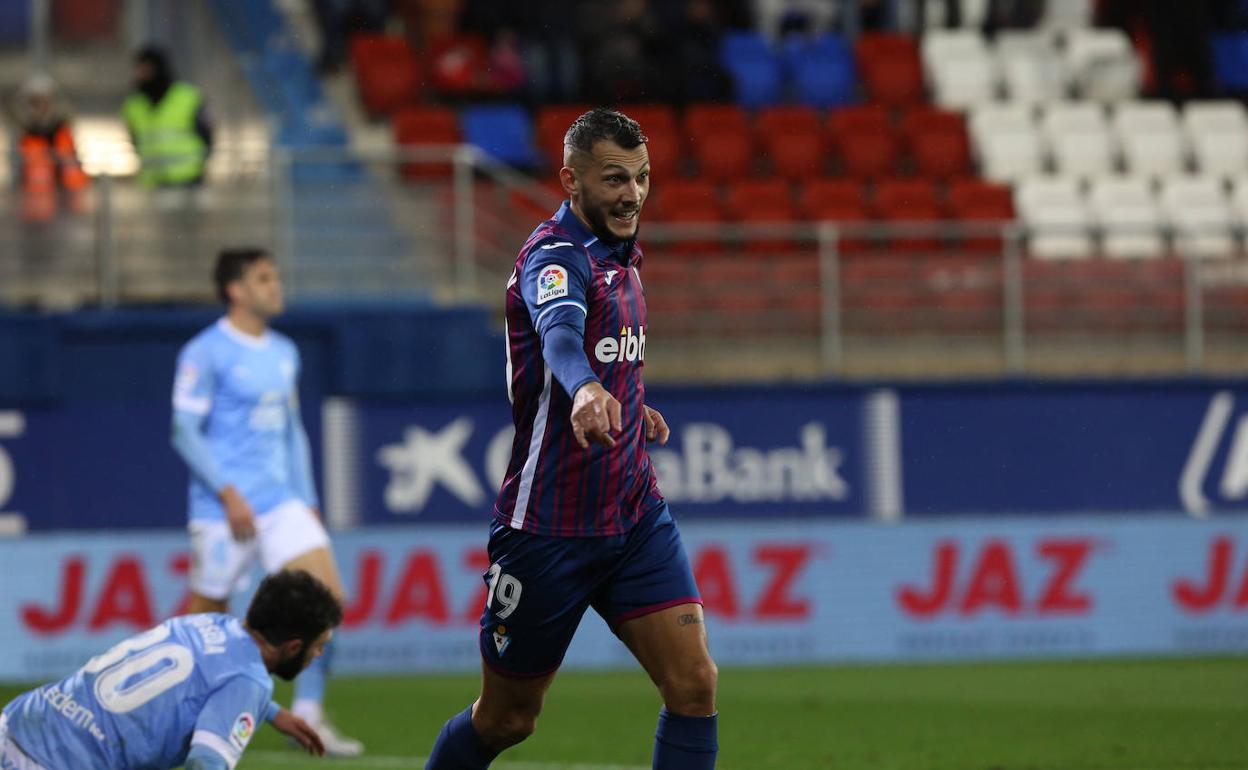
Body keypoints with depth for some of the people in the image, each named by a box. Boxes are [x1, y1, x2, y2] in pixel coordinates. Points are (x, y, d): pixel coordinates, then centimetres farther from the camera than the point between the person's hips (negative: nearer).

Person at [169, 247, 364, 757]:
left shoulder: (284, 353, 14)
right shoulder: (206, 353, -9)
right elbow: (184, 432, -12)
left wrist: (307, 501, 16)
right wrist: (228, 493, -19)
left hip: (281, 504, 7)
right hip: (223, 510, -7)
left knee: (327, 595, -9)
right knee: (207, 618, 0)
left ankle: (308, 716, -4)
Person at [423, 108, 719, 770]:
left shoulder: (619, 253, 11)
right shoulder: (555, 255, -16)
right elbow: (560, 331, -41)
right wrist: (586, 389, -60)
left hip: (635, 517, 7)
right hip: (548, 531, -7)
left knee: (693, 684, -10)